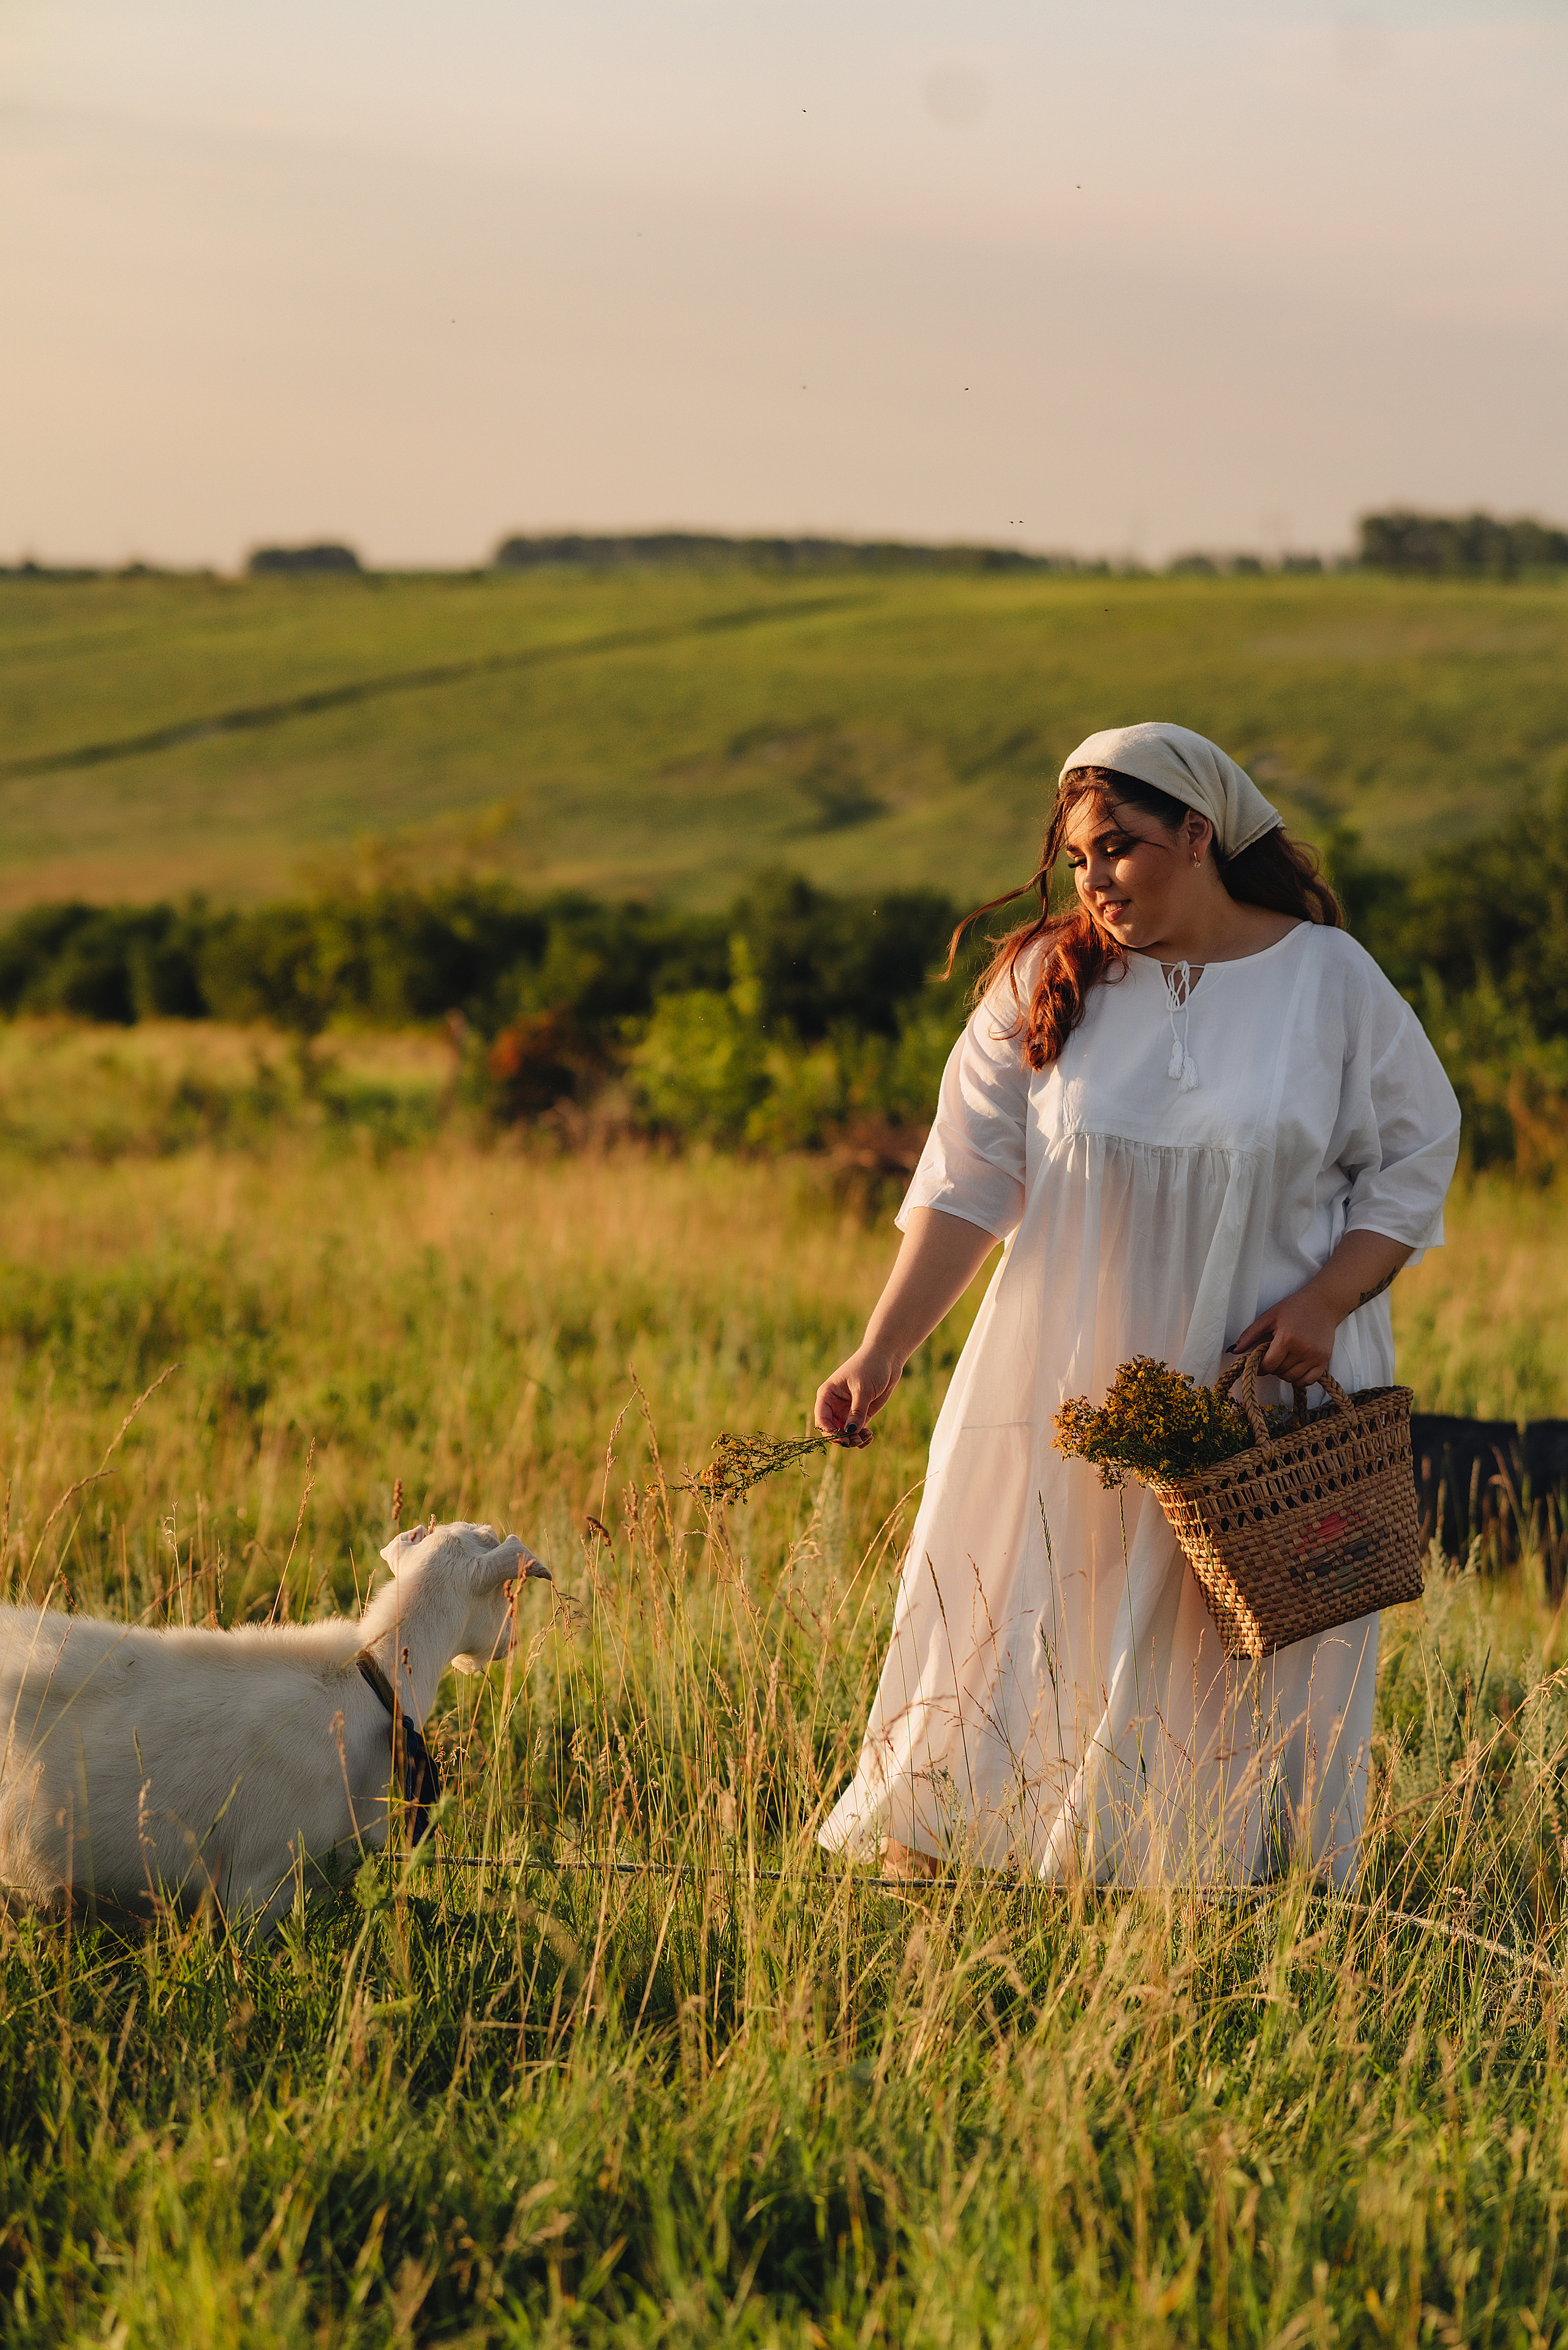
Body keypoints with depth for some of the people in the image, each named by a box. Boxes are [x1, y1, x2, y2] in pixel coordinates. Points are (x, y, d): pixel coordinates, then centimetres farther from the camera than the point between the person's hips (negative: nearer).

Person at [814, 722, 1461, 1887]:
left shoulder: (1330, 979, -2)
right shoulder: (1045, 983, 1)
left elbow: (1413, 1160, 4)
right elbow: (967, 1181, -2)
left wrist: (1328, 1301, -12)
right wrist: (882, 1352, -12)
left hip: (1268, 1398, -1)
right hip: (1067, 1389, 1)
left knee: (1242, 1681, 0)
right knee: (1010, 1647, 1)